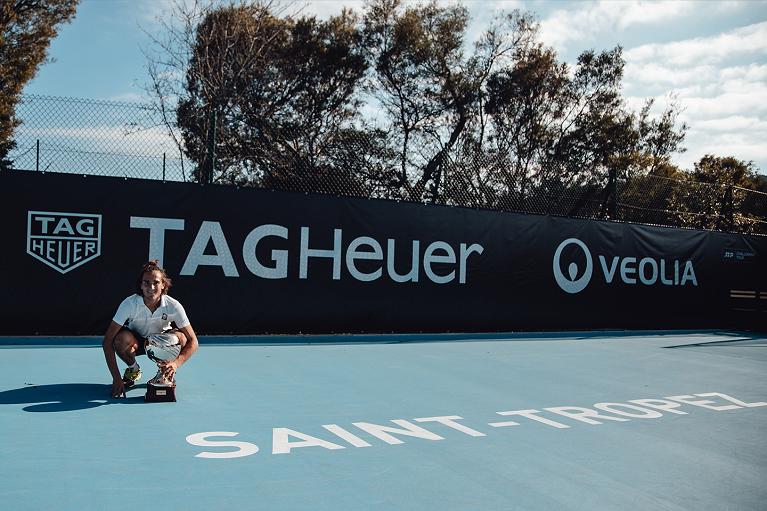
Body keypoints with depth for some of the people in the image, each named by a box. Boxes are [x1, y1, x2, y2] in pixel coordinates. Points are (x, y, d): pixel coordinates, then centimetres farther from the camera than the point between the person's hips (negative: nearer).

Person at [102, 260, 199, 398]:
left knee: (179, 337, -32)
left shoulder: (173, 306, -26)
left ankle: (164, 372, -1)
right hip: (136, 341, 0)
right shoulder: (129, 304, -28)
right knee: (122, 338, -34)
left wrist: (176, 363, -42)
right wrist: (116, 378, -34)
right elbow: (107, 342, -27)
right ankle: (133, 369, 0)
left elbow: (193, 342, -23)